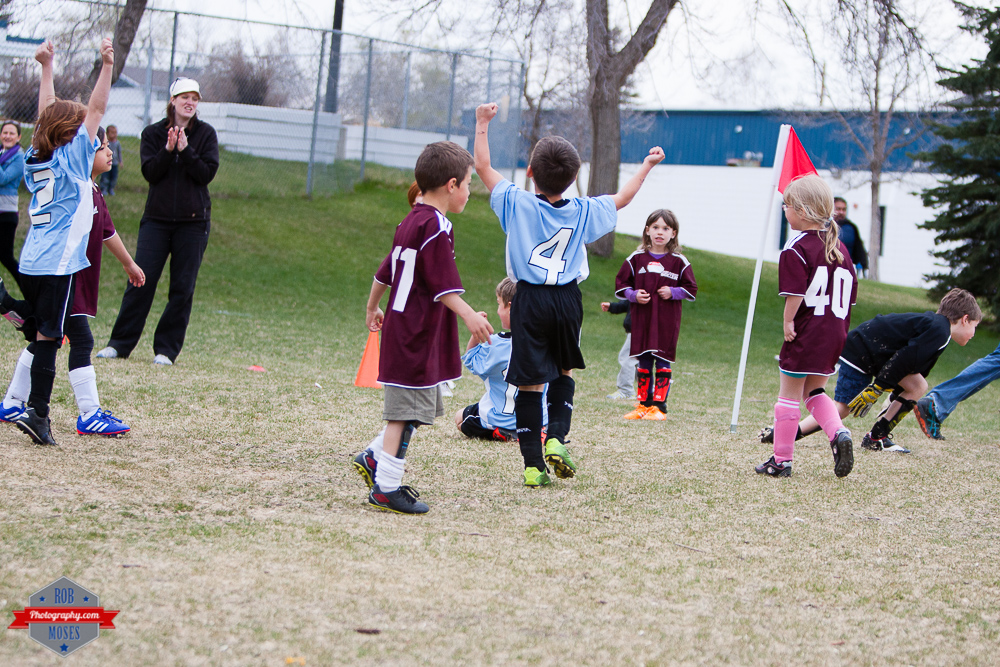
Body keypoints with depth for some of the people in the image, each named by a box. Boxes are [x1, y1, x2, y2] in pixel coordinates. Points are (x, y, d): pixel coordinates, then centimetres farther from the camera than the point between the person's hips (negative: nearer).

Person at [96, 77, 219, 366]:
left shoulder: (205, 134, 3)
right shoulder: (153, 133, 6)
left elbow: (207, 174, -6)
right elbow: (150, 172, -4)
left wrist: (185, 150, -18)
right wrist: (168, 150, -19)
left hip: (193, 222, 0)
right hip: (157, 218, 0)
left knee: (182, 288, 0)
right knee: (141, 281, -4)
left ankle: (166, 349, 7)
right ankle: (120, 344, 2)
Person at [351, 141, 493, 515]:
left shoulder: (411, 222, 15)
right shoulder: (436, 228, -15)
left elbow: (385, 271, 24)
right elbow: (442, 285, -22)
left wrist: (373, 308, 36)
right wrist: (469, 316, -29)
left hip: (400, 327, 10)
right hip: (417, 338, -10)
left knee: (413, 408, 18)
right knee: (405, 411, -7)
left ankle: (374, 458, 20)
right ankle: (385, 489, -5)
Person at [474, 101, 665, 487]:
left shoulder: (517, 204, -7)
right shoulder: (583, 211, -1)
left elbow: (483, 166, 2)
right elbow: (621, 199, 16)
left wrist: (482, 125, 15)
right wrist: (647, 165, 31)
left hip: (530, 299, -2)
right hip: (568, 300, 2)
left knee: (530, 383, 1)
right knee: (563, 371, 23)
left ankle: (534, 464, -1)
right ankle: (556, 437, 4)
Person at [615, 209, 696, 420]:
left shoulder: (679, 262, 1)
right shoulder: (637, 258, 5)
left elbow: (691, 290, 6)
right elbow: (621, 284, 10)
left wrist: (673, 292, -10)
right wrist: (634, 295, -8)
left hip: (667, 322, -2)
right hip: (641, 320, 2)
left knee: (663, 363, -3)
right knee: (643, 363, 6)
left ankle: (659, 405, 1)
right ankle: (643, 404, 14)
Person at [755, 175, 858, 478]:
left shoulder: (796, 248, -12)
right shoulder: (838, 247, 12)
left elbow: (795, 292, -21)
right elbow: (850, 291, 15)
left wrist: (788, 321, -11)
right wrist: (839, 323, 19)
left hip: (806, 331, -7)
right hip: (836, 330, 7)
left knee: (790, 393, 4)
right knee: (813, 390, 20)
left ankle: (781, 459, 10)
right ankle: (838, 433, -4)